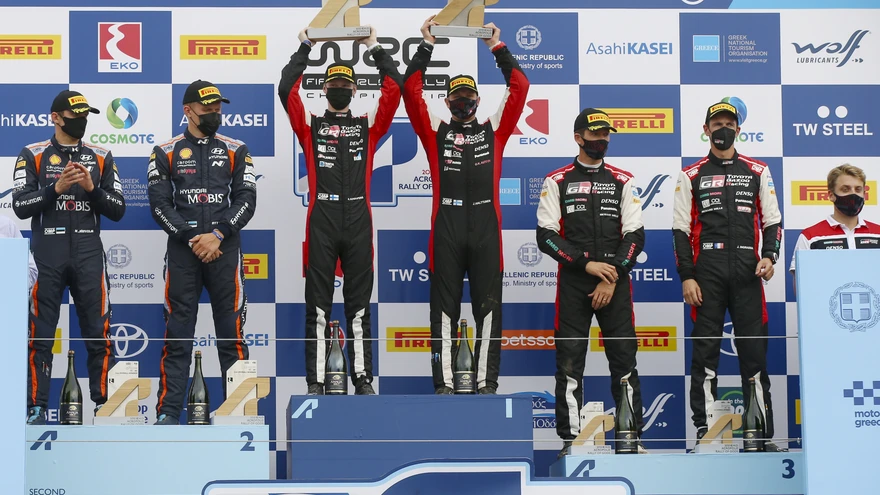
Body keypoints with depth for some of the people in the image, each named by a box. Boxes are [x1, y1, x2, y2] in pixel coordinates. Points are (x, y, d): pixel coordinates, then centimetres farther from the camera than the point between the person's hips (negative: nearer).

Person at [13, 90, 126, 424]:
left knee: (98, 334, 1)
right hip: (46, 257, -1)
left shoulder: (101, 158, 10)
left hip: (89, 257, 1)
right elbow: (21, 207, -4)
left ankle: (104, 405, 8)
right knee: (40, 335, 2)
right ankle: (37, 407, 10)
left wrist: (91, 188, -10)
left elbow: (118, 210, 6)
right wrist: (57, 188, -16)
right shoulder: (32, 155, 5)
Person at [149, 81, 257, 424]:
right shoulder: (165, 153, 7)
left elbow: (246, 199, 0)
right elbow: (160, 205, 0)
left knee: (231, 330, 1)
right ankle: (168, 412, 3)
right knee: (177, 333, 0)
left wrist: (218, 234, -12)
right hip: (182, 250, 0)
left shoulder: (236, 151, 9)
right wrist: (191, 238, -10)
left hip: (224, 248, 1)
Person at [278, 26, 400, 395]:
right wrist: (305, 47, 3)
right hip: (322, 221, -1)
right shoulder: (310, 125, 10)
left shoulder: (368, 126, 13)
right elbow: (286, 90, -3)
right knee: (318, 306, 2)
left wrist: (375, 47, 7)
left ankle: (363, 380, 11)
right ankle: (315, 383, 6)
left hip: (358, 221, 1)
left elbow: (394, 89, 3)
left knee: (359, 305, 6)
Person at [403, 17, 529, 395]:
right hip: (446, 229, -1)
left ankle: (487, 383, 8)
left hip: (485, 230, 1)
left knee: (488, 307, 3)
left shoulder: (493, 131, 13)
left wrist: (497, 47, 9)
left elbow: (519, 87, 7)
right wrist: (426, 45, 4)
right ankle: (443, 384, 6)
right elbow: (411, 88, 4)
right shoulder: (435, 132, 12)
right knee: (444, 307, 2)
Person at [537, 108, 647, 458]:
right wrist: (587, 264, -12)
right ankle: (570, 439, 6)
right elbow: (546, 235, -3)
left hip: (616, 283, 1)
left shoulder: (623, 181, 9)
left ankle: (632, 438, 8)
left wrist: (612, 279, -7)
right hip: (573, 284, -1)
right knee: (569, 362, -1)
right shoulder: (557, 181, 5)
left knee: (624, 360, 1)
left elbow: (635, 234, 3)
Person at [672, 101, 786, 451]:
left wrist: (769, 255, -6)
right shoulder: (691, 176, 8)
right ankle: (703, 432, 6)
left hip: (747, 273, 1)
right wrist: (686, 277, -3)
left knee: (754, 349, 0)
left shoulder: (757, 172, 12)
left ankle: (762, 434, 5)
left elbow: (772, 221, 12)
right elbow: (681, 229, 5)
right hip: (707, 273, -1)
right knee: (705, 350, 0)